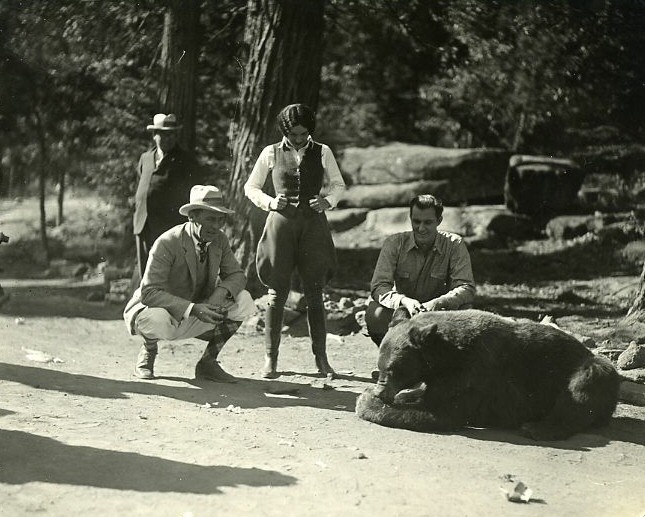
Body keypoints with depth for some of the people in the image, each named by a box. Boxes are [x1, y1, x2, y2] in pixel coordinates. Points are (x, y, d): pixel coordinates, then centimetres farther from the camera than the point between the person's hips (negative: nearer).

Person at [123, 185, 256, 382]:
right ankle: (148, 351, -2)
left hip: (196, 316, 5)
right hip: (153, 310, -5)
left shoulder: (219, 240, -5)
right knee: (159, 322, -42)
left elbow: (237, 275, 1)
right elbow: (149, 293, -29)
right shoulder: (167, 243, -24)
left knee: (244, 301, -15)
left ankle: (208, 362, -1)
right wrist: (193, 308, -40)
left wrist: (221, 292, -24)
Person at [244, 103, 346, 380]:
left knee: (315, 293, 0)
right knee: (277, 292, -2)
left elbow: (338, 184, 17)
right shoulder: (271, 153, 5)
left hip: (314, 224, 1)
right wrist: (270, 202, -6)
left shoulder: (322, 152, 7)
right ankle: (270, 359, 3)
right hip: (281, 222, -1)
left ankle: (321, 359, 4)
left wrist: (328, 201, -4)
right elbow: (250, 187, 12)